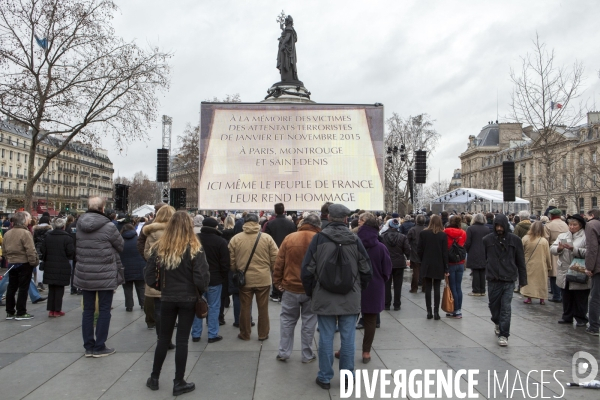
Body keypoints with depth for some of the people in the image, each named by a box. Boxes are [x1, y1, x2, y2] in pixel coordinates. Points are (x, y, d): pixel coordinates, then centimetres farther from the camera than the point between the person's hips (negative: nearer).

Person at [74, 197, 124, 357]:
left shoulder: (80, 225, 1)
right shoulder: (108, 226, -15)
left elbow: (77, 247, 10)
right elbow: (120, 246, -3)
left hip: (85, 274, 5)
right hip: (105, 275, -5)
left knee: (88, 310, 12)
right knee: (104, 310, 5)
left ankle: (89, 346, 19)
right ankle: (99, 347, 10)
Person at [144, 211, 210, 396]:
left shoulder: (158, 247, -3)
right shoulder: (194, 249, -12)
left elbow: (148, 276, -3)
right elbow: (201, 277, -17)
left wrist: (160, 286, 13)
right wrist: (201, 291, 1)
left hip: (167, 298, 3)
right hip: (188, 299, -2)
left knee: (164, 338, 18)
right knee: (182, 340, 6)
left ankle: (154, 378, 29)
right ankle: (178, 383, 14)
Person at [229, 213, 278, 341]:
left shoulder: (235, 239, -4)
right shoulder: (267, 238, -6)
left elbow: (232, 261, 1)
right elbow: (275, 258, -3)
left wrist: (236, 273, 19)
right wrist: (271, 271, 14)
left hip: (244, 279, 1)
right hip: (263, 279, 0)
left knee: (245, 308, 13)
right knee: (263, 308, 12)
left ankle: (244, 334, 25)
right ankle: (263, 334, 22)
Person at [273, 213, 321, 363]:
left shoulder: (289, 238, -6)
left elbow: (279, 263, -4)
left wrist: (277, 281, 5)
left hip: (291, 288, 0)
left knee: (287, 319, 15)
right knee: (309, 322, 11)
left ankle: (284, 352, 19)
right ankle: (307, 355, 19)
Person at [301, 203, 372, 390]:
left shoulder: (319, 238, -6)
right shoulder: (355, 240, -3)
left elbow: (307, 270, -6)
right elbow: (366, 271, 2)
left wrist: (310, 292, 9)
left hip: (324, 298, -1)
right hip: (350, 299, 1)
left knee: (326, 338, 7)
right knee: (348, 339, 10)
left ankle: (325, 377, 18)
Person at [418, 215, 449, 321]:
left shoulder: (423, 233, -4)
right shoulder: (443, 235, -5)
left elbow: (419, 250, -2)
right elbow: (445, 253, -4)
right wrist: (445, 269, 0)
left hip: (426, 265, 0)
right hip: (438, 266, 0)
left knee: (428, 288, 5)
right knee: (437, 288, 5)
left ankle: (429, 312, 7)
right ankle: (436, 312, 5)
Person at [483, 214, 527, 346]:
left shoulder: (515, 240, 0)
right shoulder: (488, 240, -1)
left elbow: (520, 261, 4)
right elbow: (483, 258, 3)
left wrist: (523, 280, 5)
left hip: (509, 280, -1)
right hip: (493, 280, 1)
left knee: (506, 308, -2)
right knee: (493, 305, 13)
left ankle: (503, 335, 6)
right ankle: (498, 323, 41)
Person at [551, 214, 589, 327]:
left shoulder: (586, 237, -4)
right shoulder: (562, 236, 12)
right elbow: (552, 248, 4)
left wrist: (573, 248, -23)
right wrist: (559, 248, -16)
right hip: (564, 273, 5)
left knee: (580, 298, 5)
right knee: (566, 297, 14)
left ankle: (581, 318, 18)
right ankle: (567, 317, 25)